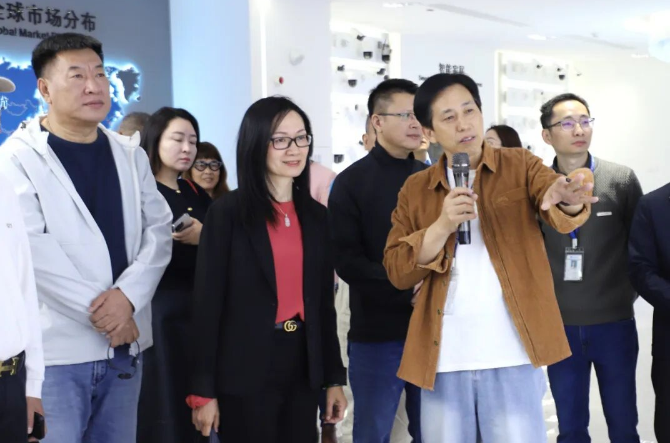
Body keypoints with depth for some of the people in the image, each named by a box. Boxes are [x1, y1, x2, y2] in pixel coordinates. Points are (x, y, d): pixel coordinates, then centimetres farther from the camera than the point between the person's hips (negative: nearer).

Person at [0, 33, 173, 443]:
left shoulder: (131, 155, 11)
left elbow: (158, 231, 4)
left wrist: (128, 295, -13)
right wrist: (99, 312, -14)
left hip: (125, 343, 5)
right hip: (57, 347, -5)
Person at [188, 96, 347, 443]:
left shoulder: (316, 216, 8)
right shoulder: (227, 213, -7)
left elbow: (323, 302, 11)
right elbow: (208, 301, -8)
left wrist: (334, 377, 10)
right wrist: (203, 390, -10)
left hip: (303, 368, 5)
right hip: (245, 373, -4)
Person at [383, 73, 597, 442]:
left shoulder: (520, 166, 4)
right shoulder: (415, 189, 8)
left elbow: (559, 208, -14)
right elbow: (397, 272, 1)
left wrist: (567, 200, -38)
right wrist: (442, 226, -14)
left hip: (512, 356, -1)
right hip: (444, 360, 2)